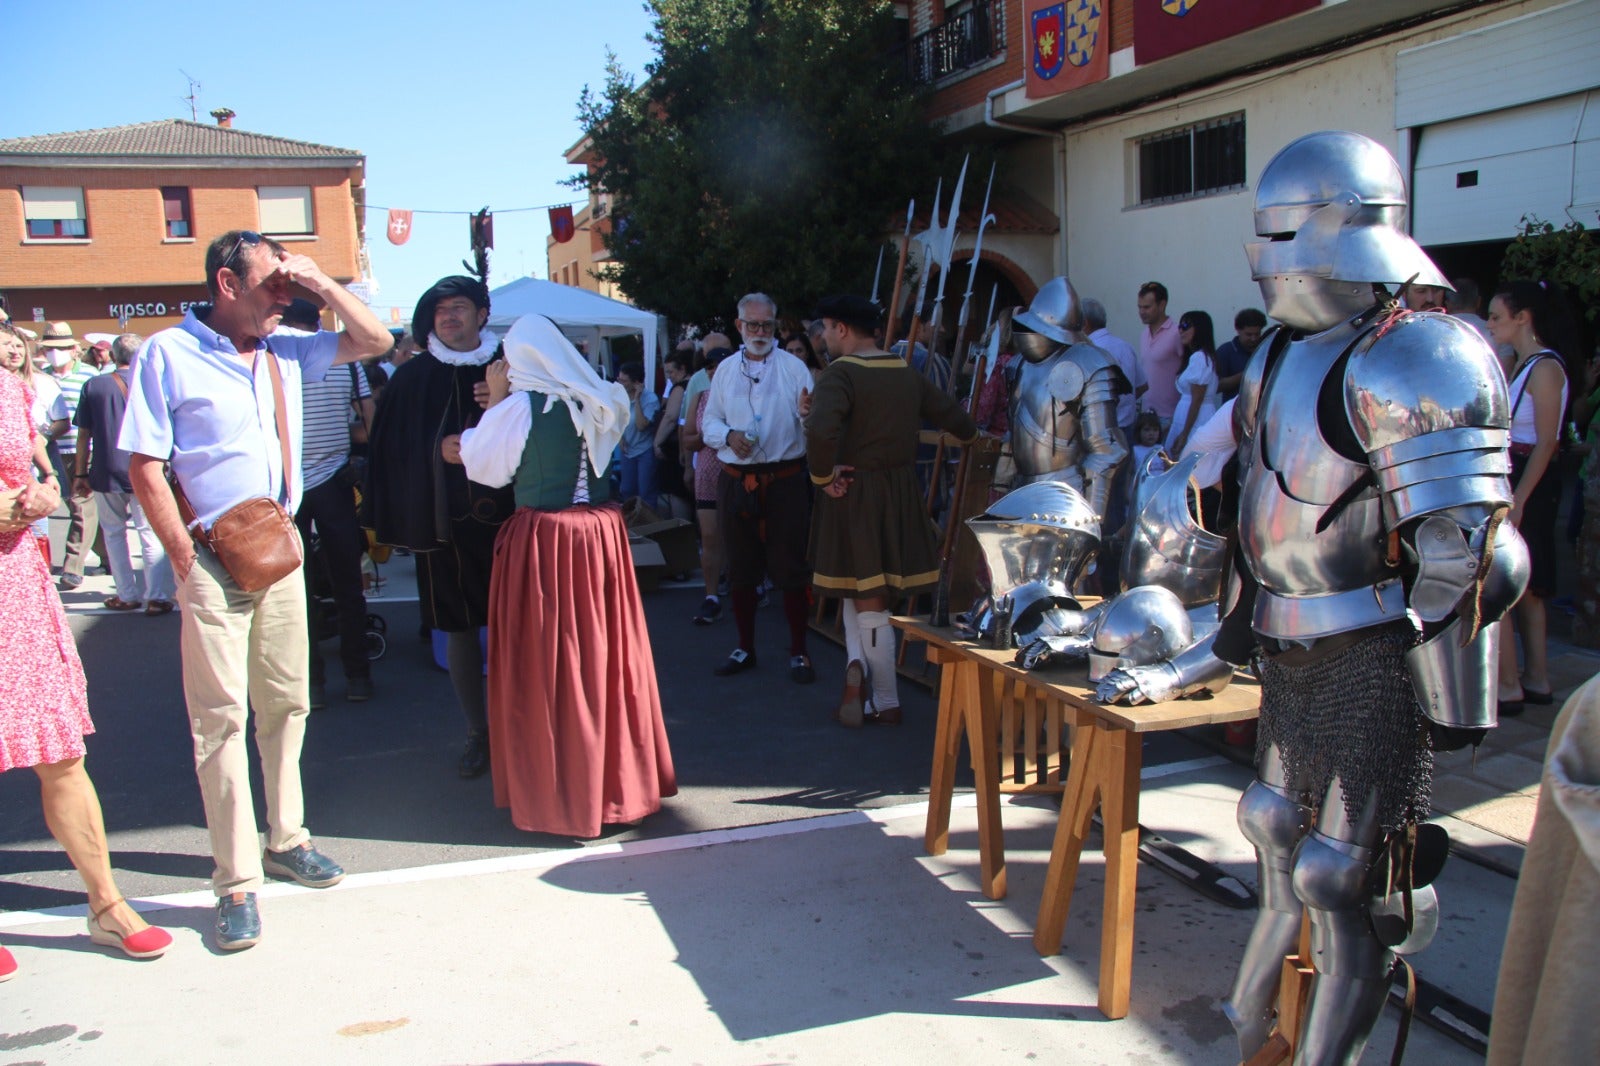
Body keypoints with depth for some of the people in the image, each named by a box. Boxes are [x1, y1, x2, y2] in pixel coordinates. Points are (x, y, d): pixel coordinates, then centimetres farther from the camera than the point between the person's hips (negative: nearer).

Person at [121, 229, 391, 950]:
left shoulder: (285, 351, 9)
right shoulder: (168, 354, -6)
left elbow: (373, 341, 17)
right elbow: (145, 467, -8)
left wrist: (321, 283, 3)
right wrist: (188, 559, -12)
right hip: (214, 558, -6)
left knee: (286, 702, 13)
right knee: (220, 715, -2)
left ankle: (285, 839, 27)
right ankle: (236, 881, 5)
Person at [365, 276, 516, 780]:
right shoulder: (413, 376, 5)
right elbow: (393, 447, 3)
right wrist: (438, 449, -14)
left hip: (504, 515, -1)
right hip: (444, 520, 1)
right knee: (458, 627, 6)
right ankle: (478, 732, 19)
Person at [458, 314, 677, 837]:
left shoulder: (520, 407, -11)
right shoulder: (595, 402, 5)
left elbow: (481, 464, -2)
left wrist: (494, 401, 5)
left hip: (542, 541, -5)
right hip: (602, 535, 6)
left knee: (546, 663, 5)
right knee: (606, 655, 14)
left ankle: (556, 789, 14)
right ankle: (618, 772, 26)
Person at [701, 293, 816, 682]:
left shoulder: (793, 368, 1)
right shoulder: (726, 369, 12)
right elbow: (709, 422, 11)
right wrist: (728, 436, -10)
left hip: (785, 481, -3)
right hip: (736, 482, 3)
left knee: (790, 569, -1)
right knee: (740, 569, 11)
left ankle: (798, 651, 11)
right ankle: (745, 648, 25)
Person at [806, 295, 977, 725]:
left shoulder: (841, 373, -14)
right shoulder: (907, 373, 7)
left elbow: (821, 429, -32)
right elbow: (953, 415, 16)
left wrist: (822, 475, -16)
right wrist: (973, 433, 38)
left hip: (852, 496, -5)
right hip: (900, 494, 6)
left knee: (868, 601, 6)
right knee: (867, 592, 16)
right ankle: (859, 666, 11)